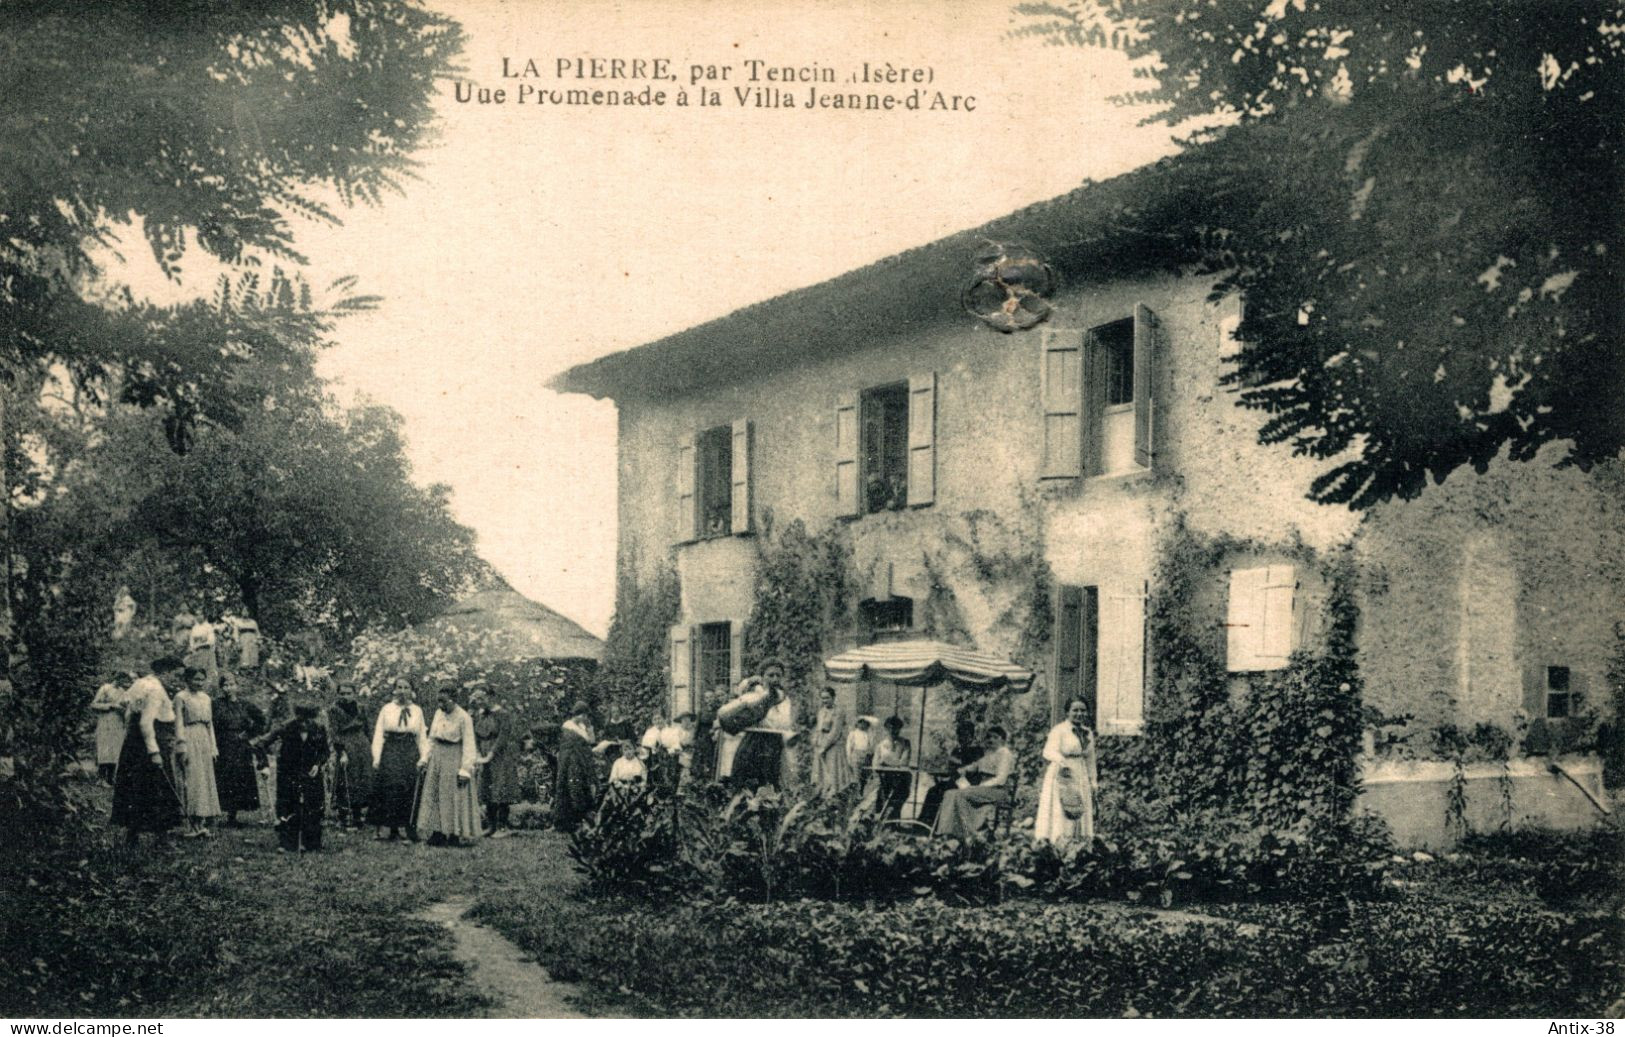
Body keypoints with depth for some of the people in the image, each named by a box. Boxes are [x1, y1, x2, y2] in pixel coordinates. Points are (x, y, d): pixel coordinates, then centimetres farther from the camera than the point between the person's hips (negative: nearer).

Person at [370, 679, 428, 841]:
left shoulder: (417, 711, 10)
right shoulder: (387, 709, 5)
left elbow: (422, 737, 11)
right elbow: (378, 734, 2)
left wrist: (424, 758, 3)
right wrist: (376, 758, -6)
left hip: (410, 753, 2)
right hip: (390, 753, -2)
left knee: (409, 791, -1)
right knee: (390, 789, -7)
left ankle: (409, 827, 3)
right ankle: (393, 829, -5)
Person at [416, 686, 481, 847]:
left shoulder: (463, 717, -13)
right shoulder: (438, 714, 7)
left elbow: (469, 745, -14)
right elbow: (431, 739, 14)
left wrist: (465, 770, -18)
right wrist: (425, 759, 8)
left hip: (454, 758, -7)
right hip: (437, 757, 7)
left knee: (453, 796, -4)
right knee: (434, 794, 4)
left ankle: (454, 835, 2)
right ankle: (438, 833, 8)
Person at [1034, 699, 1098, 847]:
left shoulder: (1088, 734, 13)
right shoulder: (1059, 730, -8)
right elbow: (1049, 751, -23)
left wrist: (1093, 783, 17)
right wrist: (1062, 761, -42)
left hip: (1081, 778, 7)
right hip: (1061, 778, -7)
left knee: (1080, 817, 4)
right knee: (1059, 815, -11)